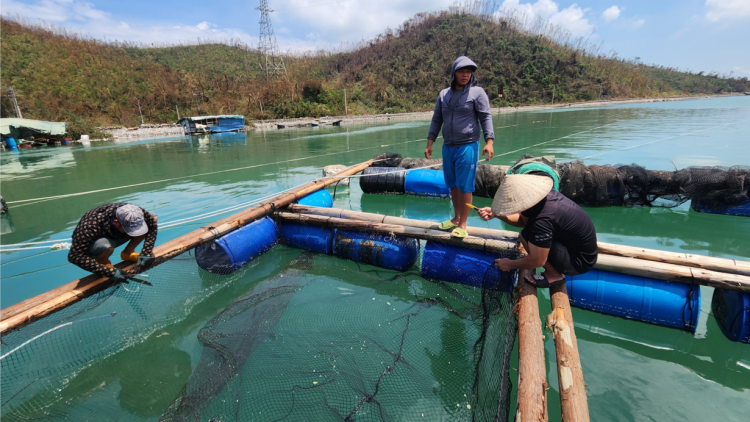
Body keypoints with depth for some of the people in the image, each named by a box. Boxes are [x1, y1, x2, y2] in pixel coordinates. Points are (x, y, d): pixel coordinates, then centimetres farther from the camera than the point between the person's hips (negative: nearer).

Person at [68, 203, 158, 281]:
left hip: (115, 235, 4)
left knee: (153, 218, -15)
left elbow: (152, 225, -16)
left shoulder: (132, 213, -31)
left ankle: (127, 253, 0)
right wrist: (109, 271, -39)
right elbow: (74, 256, -36)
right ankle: (103, 262, -6)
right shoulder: (91, 227, -40)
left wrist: (146, 252, -24)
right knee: (105, 245, -43)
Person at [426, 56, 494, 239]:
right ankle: (456, 219, 26)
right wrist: (429, 144, 9)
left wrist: (489, 142, -18)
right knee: (452, 184, 11)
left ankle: (463, 225, 7)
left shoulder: (477, 92, -1)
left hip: (467, 147, -5)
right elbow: (436, 120, 13)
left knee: (465, 186, -3)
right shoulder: (444, 94, 11)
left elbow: (486, 117, -6)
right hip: (448, 147, 5)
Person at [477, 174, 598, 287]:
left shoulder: (542, 220, -34)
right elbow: (522, 220, 8)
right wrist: (495, 214, -4)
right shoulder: (543, 194, -9)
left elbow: (537, 261, -24)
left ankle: (554, 274, -2)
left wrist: (510, 264, -7)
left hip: (579, 262, -9)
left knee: (526, 236, -23)